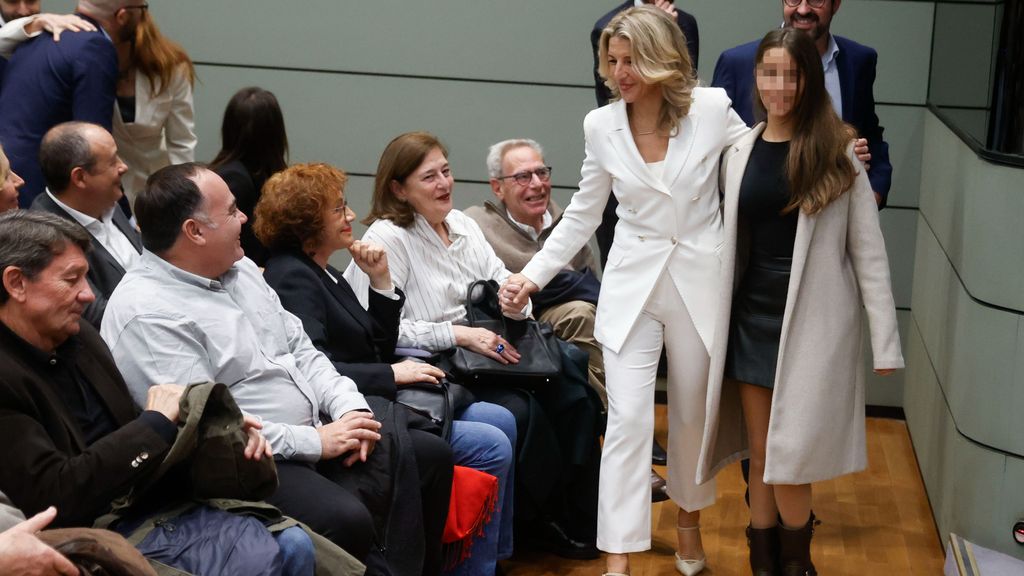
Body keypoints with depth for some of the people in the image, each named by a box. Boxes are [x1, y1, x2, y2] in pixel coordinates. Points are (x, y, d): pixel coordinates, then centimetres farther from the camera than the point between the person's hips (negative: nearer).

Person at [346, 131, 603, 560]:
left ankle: (585, 518, 0)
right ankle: (541, 524, -7)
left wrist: (516, 298, -14)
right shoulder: (386, 238, -10)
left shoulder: (462, 224, 12)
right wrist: (460, 335, -23)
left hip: (488, 353, 7)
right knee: (520, 412, -28)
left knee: (573, 398, -13)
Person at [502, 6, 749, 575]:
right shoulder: (602, 126, -3)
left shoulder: (713, 109, -8)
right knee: (629, 419, -6)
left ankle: (690, 522, 39)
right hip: (632, 286, 0)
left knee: (693, 415, 15)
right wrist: (533, 275, -1)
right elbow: (582, 216, 6)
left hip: (700, 282, 0)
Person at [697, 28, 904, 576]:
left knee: (790, 459, -3)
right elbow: (729, 243, 10)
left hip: (813, 321, -3)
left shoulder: (836, 151, -5)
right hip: (753, 318, 3)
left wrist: (885, 340, -8)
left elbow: (867, 249, -5)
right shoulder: (738, 150, 5)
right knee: (761, 456, 9)